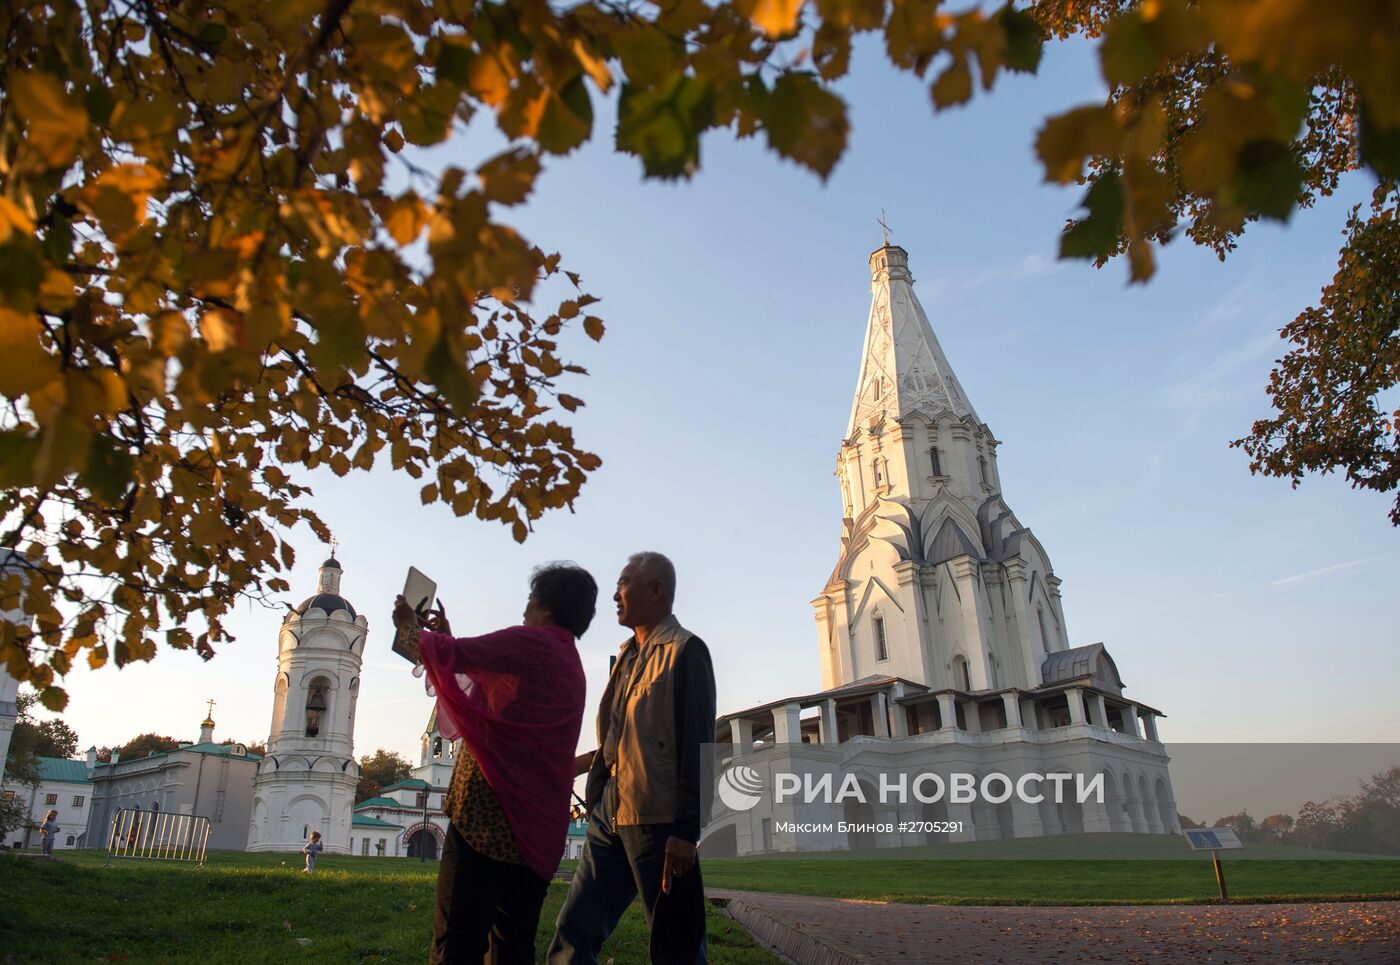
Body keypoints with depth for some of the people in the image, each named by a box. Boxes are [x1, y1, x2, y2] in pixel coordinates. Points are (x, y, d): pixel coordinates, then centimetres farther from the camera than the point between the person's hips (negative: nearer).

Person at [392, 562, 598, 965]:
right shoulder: (572, 665, 21)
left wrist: (409, 627, 12)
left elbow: (450, 655, -7)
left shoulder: (528, 643, -6)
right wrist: (446, 635, 32)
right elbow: (490, 687, 29)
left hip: (492, 809, -9)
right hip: (540, 824, 9)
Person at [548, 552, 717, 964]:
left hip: (658, 821, -7)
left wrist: (686, 830, -17)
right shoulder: (627, 655, 18)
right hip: (609, 814, 8)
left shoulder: (685, 650, -4)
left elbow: (697, 745, -12)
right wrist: (583, 762, 19)